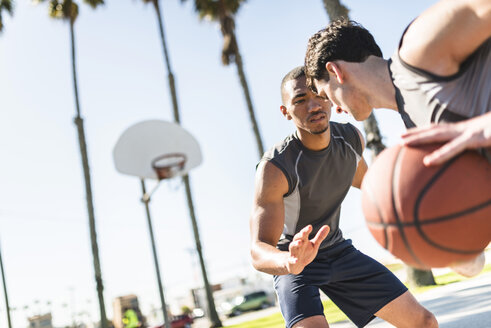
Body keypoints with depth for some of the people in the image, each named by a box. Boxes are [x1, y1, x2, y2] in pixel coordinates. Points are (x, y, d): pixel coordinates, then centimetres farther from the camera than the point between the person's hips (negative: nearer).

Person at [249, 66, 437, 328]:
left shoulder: (352, 138, -11)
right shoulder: (274, 167, -30)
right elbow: (258, 252, -36)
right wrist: (291, 262, -57)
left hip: (338, 250, 6)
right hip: (292, 260, -5)